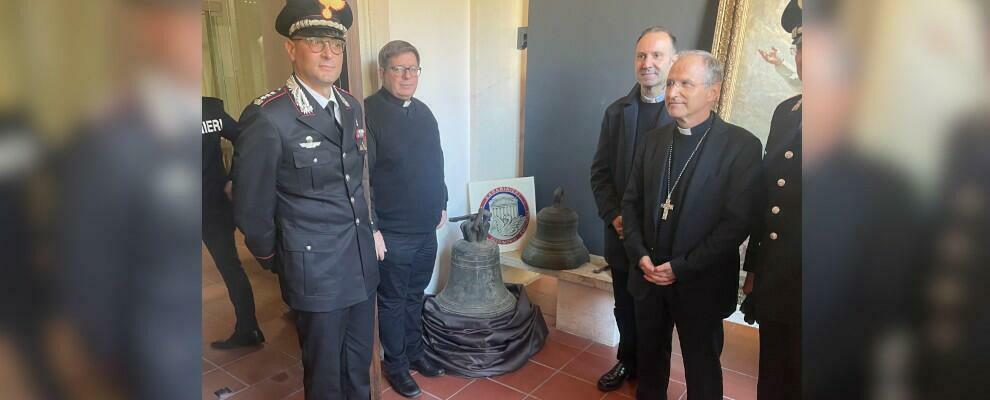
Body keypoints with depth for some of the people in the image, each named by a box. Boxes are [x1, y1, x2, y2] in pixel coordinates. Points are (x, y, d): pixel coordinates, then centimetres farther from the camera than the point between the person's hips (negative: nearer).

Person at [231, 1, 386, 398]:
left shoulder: (352, 107, 4)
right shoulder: (267, 117, -18)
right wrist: (277, 263, 1)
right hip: (315, 270, -6)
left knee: (359, 364, 22)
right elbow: (251, 207, -10)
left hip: (363, 262, 6)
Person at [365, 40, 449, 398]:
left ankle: (414, 351, 38)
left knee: (415, 296, 20)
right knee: (392, 301, 10)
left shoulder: (423, 111, 9)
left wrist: (441, 204, 19)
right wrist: (371, 228, -19)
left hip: (426, 228, 7)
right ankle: (396, 364, 28)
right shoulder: (368, 113, -14)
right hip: (392, 233, -6)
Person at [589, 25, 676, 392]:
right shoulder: (617, 111, 4)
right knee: (625, 309, 18)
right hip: (623, 234, 4)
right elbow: (600, 171, 5)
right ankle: (627, 362, 41)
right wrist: (613, 216, -8)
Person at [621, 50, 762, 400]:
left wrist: (681, 267, -17)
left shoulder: (742, 145, -12)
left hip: (701, 284, -4)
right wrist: (641, 255, -7)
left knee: (702, 369, 15)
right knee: (649, 355, 21)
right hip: (648, 276, 4)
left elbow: (737, 222, -16)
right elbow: (631, 201, 7)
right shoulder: (653, 140, 4)